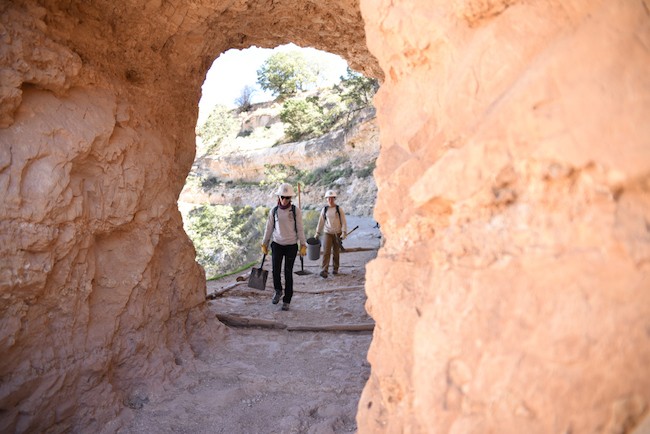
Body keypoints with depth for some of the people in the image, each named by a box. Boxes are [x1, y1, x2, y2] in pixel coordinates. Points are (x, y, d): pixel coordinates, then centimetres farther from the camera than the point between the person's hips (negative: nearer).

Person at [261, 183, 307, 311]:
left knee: (288, 273, 1)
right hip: (277, 244, 2)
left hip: (291, 245, -1)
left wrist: (303, 245, -6)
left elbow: (300, 229, -3)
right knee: (276, 270, -7)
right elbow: (269, 228, 6)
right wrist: (264, 244, 7)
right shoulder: (274, 211, 1)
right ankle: (278, 291, 24)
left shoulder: (296, 210, -5)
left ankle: (286, 301, 13)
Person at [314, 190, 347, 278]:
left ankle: (335, 269, 23)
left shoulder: (339, 209, -1)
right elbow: (321, 222, 12)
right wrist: (317, 233, 12)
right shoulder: (324, 210, 5)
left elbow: (343, 222, -2)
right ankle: (324, 270, -16)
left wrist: (344, 233, -11)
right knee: (326, 252, -11)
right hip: (327, 233, 1)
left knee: (336, 252, 8)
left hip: (337, 233, 0)